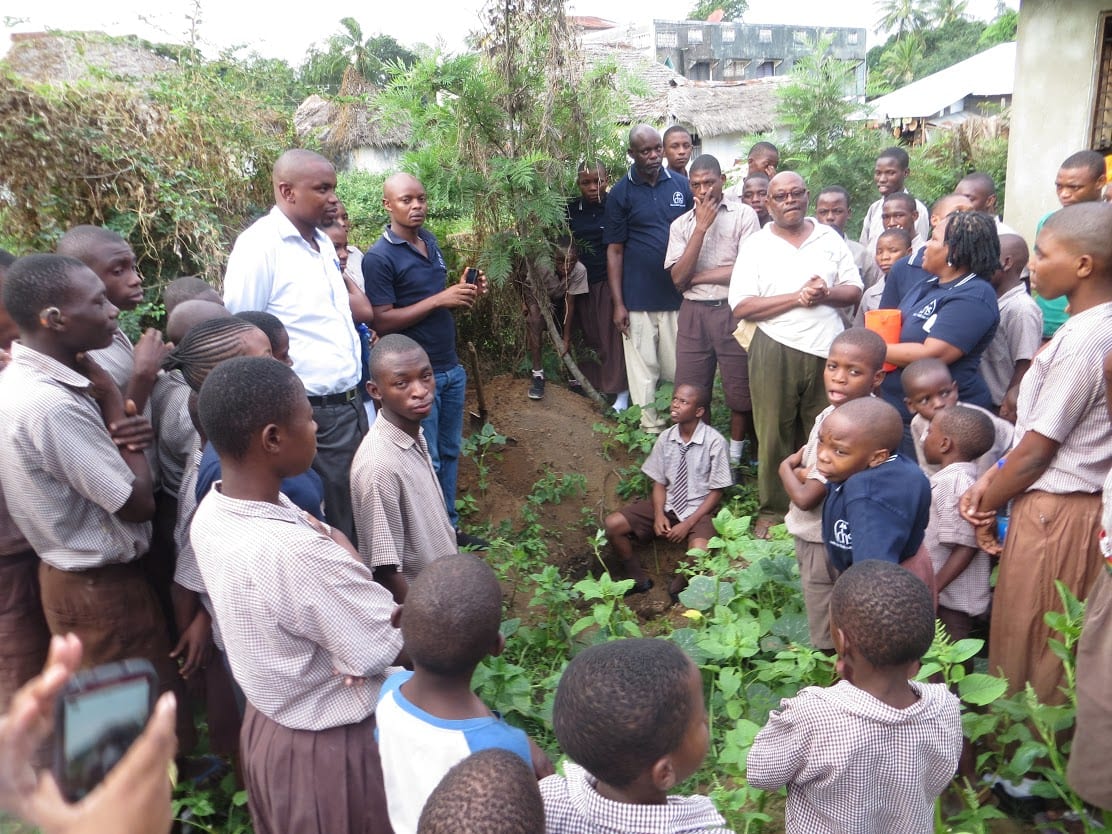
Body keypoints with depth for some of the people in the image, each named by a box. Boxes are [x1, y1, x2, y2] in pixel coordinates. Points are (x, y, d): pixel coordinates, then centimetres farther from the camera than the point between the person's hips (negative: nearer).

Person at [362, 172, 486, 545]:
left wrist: (463, 292, -1)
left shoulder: (430, 241, 8)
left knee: (450, 452, 17)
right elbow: (383, 320, -20)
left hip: (451, 368, 8)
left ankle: (449, 527, 31)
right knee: (426, 463, 4)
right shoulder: (379, 258, -15)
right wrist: (439, 300, -22)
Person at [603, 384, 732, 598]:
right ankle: (638, 579, 8)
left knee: (699, 552, -34)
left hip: (698, 510, -4)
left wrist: (688, 524, -17)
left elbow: (716, 492, -10)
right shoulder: (666, 438, -4)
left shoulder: (714, 442, -16)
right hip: (667, 505, 4)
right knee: (613, 524, -11)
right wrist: (659, 514, -15)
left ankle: (679, 587, 0)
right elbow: (659, 482, 3)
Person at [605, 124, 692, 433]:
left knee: (679, 368, 9)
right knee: (644, 368, 3)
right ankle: (651, 430, 14)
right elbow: (615, 251, -1)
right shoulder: (621, 193, -1)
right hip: (639, 300, -2)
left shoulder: (681, 185, 5)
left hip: (679, 295, 2)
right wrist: (618, 303, -6)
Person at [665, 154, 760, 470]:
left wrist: (697, 277, -5)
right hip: (693, 314, 3)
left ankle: (735, 457, 24)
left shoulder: (743, 214, -1)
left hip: (733, 311, -3)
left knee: (740, 390, 5)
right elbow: (678, 278, -4)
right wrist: (701, 227, -7)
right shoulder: (681, 225, 9)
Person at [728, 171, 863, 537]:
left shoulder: (830, 238, 9)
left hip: (828, 350, 2)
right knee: (774, 435, 6)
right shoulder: (755, 246, 1)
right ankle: (772, 511, 20)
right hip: (776, 351, -2)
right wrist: (797, 297, -14)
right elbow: (741, 306, -8)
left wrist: (826, 294, -12)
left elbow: (854, 291, 9)